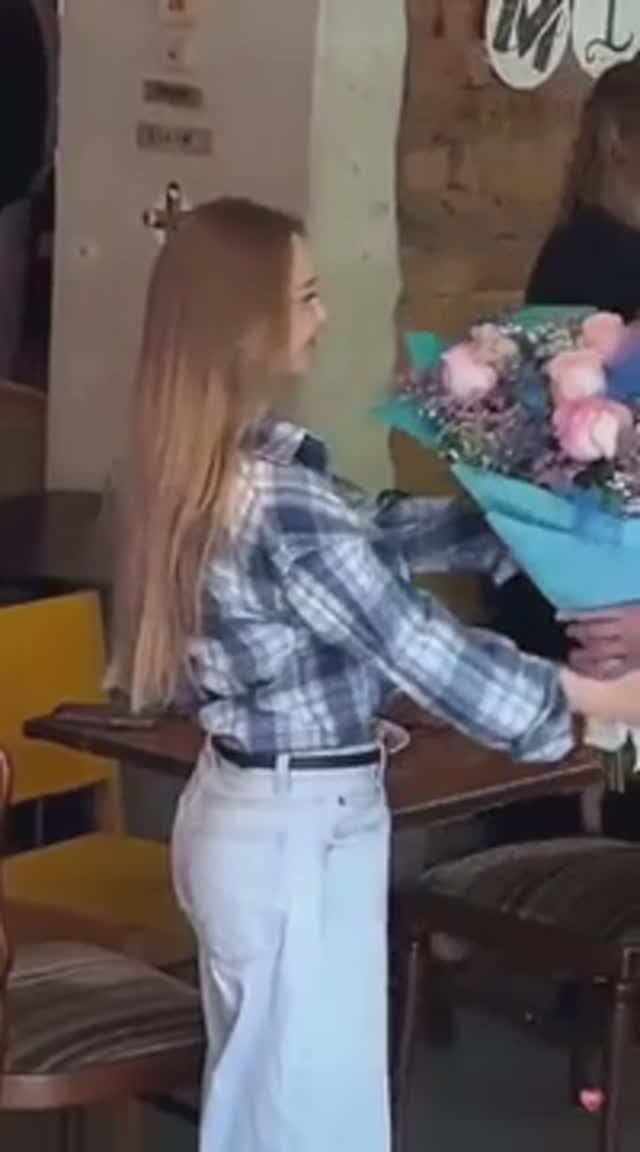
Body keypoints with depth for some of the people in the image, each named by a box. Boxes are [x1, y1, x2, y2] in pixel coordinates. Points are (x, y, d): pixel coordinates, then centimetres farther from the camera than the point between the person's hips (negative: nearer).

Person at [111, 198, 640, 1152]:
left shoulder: (213, 466, 3)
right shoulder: (276, 496, -26)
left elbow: (372, 534, 15)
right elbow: (417, 643, -20)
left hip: (249, 812, 9)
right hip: (301, 832, -9)